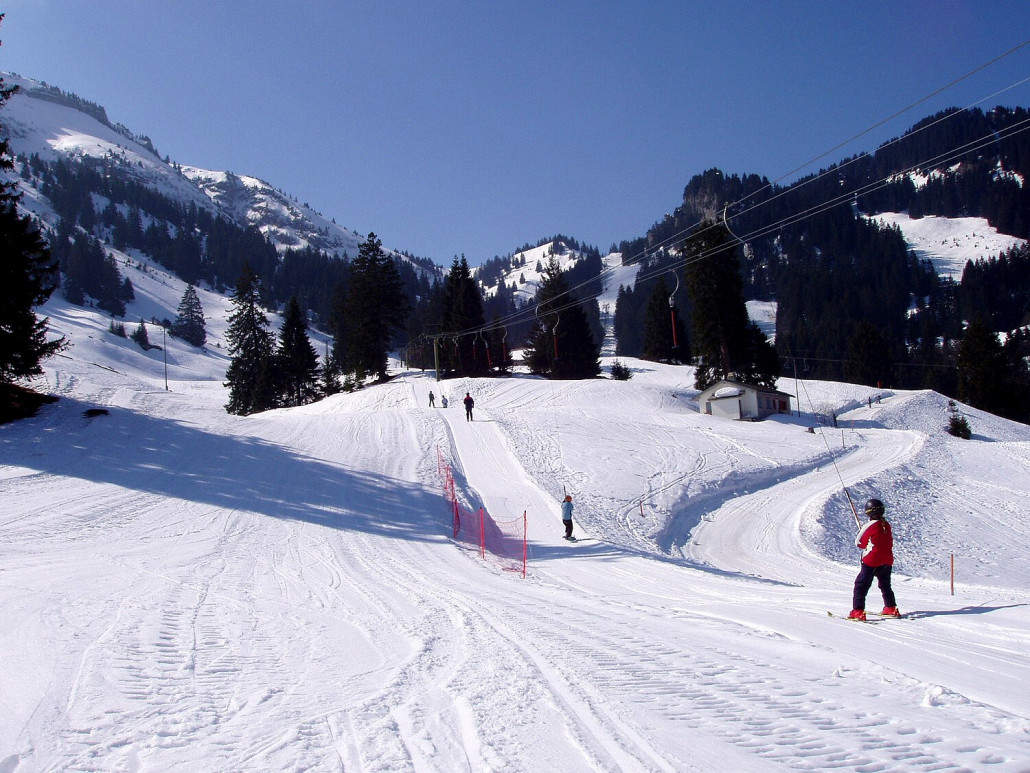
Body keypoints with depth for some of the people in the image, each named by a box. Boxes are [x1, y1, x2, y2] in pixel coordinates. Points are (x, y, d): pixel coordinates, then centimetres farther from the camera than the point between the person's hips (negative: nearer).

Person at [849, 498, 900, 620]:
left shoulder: (870, 526, -14)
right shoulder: (887, 525, 3)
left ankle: (858, 611, -9)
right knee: (885, 586, 25)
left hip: (871, 562, -6)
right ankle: (891, 608, 28)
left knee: (861, 585, -1)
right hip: (887, 561, 6)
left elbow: (858, 543, -6)